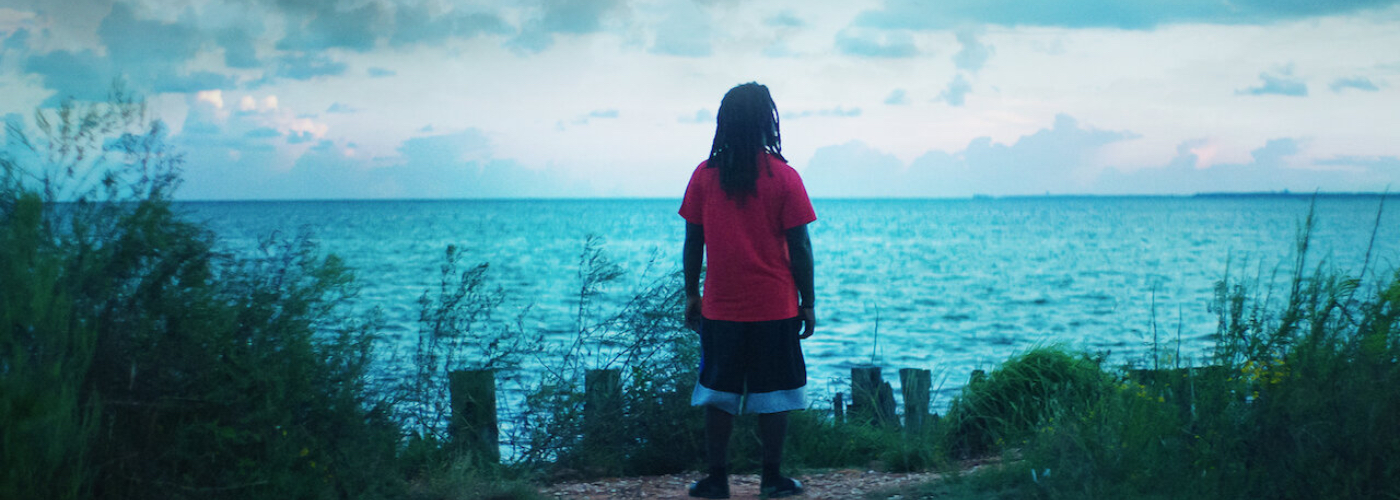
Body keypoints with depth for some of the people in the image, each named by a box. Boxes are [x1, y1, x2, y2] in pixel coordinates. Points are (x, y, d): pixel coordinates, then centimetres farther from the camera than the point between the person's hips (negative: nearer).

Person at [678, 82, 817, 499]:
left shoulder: (705, 175, -1)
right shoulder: (783, 177, -7)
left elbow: (693, 242, 3)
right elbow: (799, 246, -5)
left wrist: (691, 295, 13)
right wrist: (807, 302, 3)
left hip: (720, 307, 2)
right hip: (774, 307, -2)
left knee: (719, 394, 8)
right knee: (773, 395, 7)